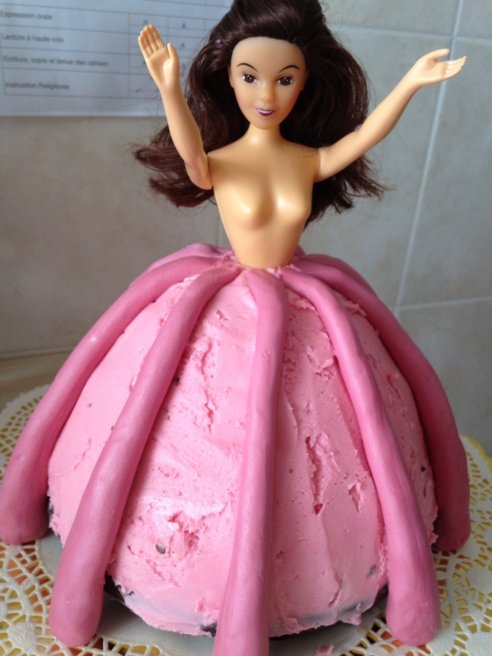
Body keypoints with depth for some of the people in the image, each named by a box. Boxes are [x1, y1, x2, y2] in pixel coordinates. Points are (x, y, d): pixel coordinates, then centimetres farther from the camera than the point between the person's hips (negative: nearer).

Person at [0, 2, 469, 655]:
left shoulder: (310, 159, -1)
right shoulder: (219, 164, -11)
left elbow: (364, 136, -14)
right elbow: (192, 158, -32)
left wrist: (410, 84, -28)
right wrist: (169, 91, -48)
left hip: (301, 294, 4)